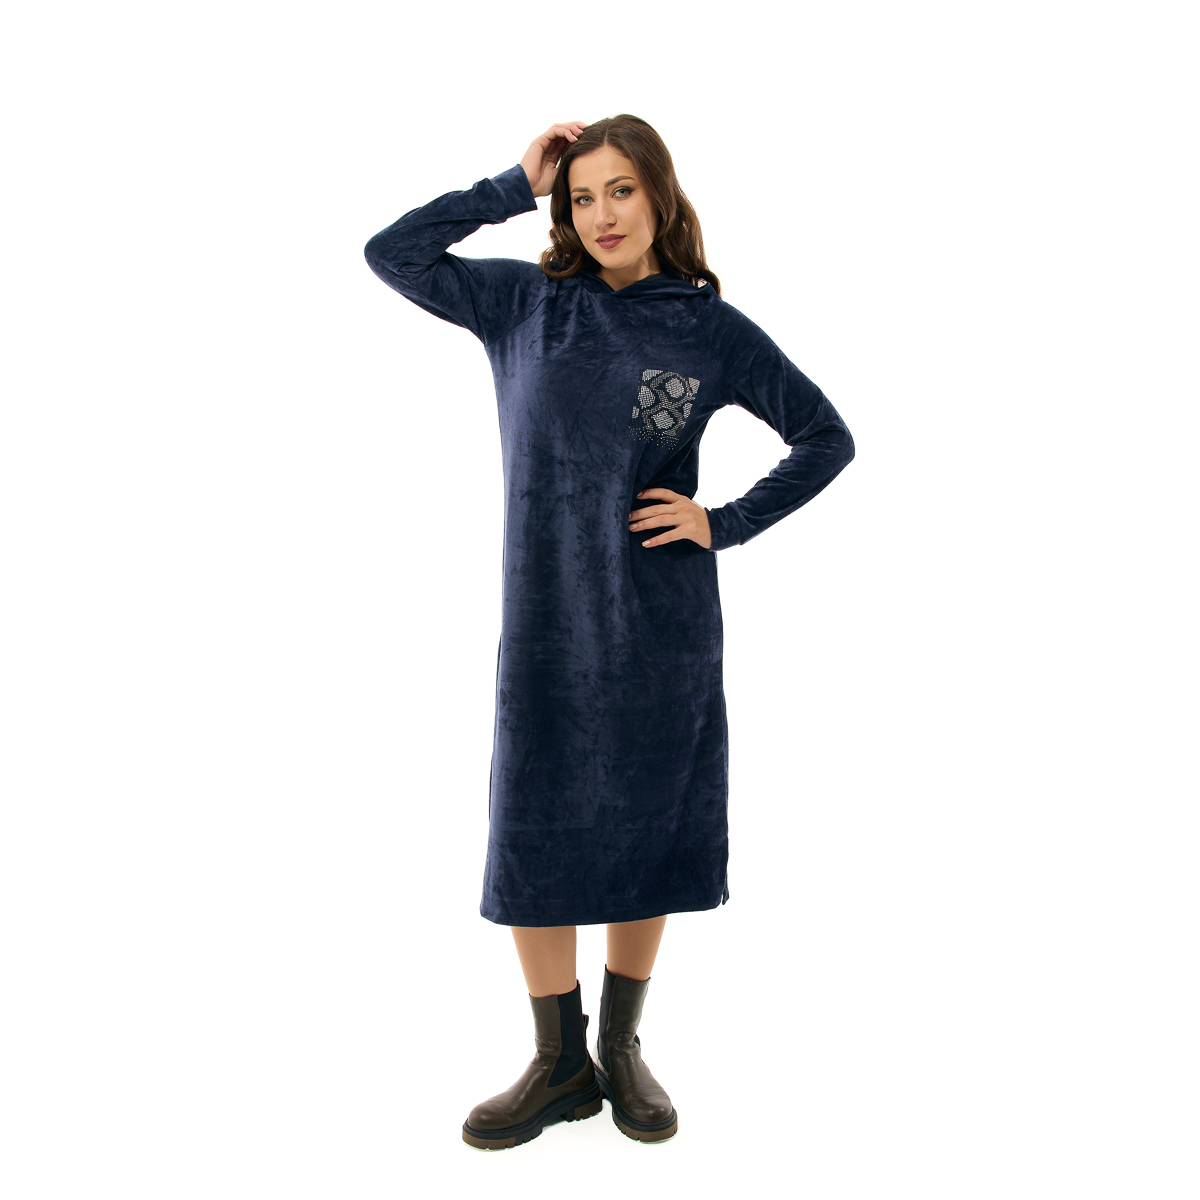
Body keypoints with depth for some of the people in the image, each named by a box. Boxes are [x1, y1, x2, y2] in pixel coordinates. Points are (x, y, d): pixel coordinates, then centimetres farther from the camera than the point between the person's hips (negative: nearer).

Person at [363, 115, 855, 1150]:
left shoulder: (710, 328, 2)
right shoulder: (525, 302, 6)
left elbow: (828, 438, 7)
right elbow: (392, 254, 3)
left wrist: (728, 523, -3)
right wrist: (517, 185, 0)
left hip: (664, 626, 0)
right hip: (546, 620, 1)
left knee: (649, 830, 9)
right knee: (533, 835, 5)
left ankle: (623, 1048, 30)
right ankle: (560, 1064, 24)